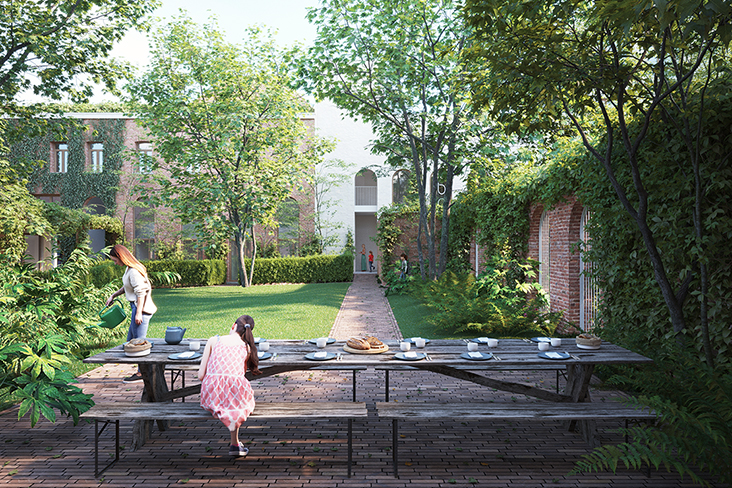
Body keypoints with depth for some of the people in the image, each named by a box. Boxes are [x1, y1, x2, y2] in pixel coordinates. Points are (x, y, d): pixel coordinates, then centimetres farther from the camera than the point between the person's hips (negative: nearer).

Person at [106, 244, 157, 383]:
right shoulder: (129, 268, 12)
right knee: (131, 341, 16)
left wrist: (138, 313, -22)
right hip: (138, 307, 11)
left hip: (141, 308, -11)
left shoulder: (134, 271, -19)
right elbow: (127, 286, 27)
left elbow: (141, 293, -22)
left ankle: (141, 373, 7)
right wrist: (113, 295, 25)